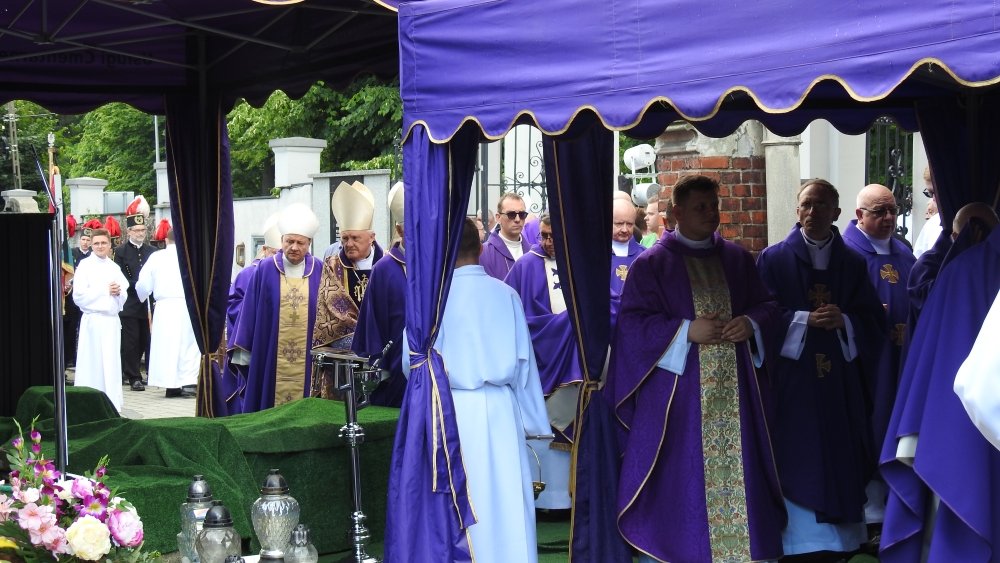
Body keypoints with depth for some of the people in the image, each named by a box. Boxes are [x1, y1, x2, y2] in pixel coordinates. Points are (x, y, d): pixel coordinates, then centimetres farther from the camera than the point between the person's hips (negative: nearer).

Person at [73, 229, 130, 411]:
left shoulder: (114, 267, 14)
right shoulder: (85, 265, -1)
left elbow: (124, 294, 16)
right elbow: (79, 295, -9)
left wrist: (118, 292, -6)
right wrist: (105, 290, -9)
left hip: (112, 320, 5)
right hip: (93, 320, -4)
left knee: (112, 362, 5)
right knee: (93, 362, -5)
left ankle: (112, 403, 10)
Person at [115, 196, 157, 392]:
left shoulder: (152, 251, 11)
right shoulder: (121, 251, 1)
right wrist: (138, 288, -15)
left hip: (149, 304, 3)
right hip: (130, 305, -3)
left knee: (148, 341, 7)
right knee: (131, 343, -1)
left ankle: (153, 374, 17)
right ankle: (134, 378, 2)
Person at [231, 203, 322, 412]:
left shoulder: (319, 271, 3)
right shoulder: (265, 269, 1)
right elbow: (249, 310, 2)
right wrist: (243, 349, 0)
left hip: (308, 360, 0)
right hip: (269, 356, 0)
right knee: (270, 406, 2)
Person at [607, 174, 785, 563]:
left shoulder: (737, 259, 12)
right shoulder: (651, 264, -1)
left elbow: (767, 305, 14)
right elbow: (632, 322, -6)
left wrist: (751, 323, -8)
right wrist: (686, 330, -17)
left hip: (734, 389, 4)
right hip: (679, 391, -4)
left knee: (739, 470, 3)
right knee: (682, 475, -2)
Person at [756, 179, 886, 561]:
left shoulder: (853, 264, 9)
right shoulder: (774, 259, 3)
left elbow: (873, 322, 4)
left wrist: (844, 322, -16)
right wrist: (806, 321, -18)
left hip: (839, 385, 3)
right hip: (791, 380, -2)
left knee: (837, 462, 4)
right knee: (796, 465, -3)